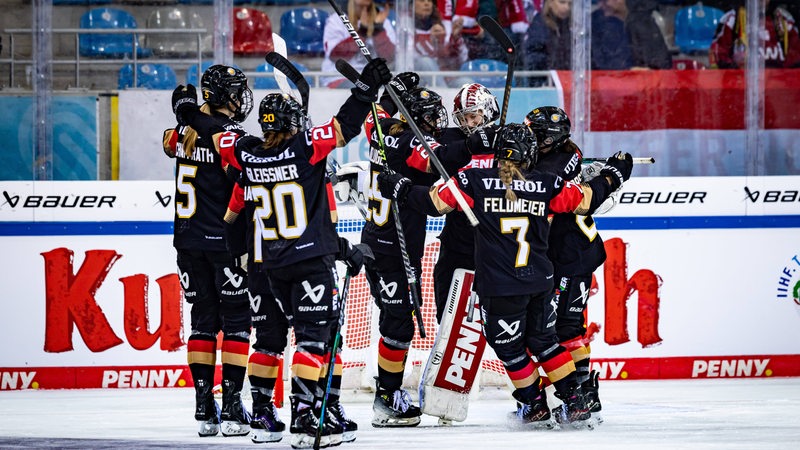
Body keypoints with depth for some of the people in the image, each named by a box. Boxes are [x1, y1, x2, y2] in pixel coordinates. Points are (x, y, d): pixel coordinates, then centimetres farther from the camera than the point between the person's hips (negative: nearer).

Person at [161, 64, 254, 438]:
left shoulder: (182, 131, 3)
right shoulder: (231, 137, -15)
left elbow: (171, 142, 28)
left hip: (189, 239, 6)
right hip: (226, 240, -6)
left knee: (203, 320, 11)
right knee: (236, 321, 1)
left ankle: (204, 409, 9)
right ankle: (231, 409, -3)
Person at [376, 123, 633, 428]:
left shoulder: (475, 182, -8)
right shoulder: (546, 185, -2)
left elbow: (435, 202, -6)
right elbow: (586, 199, 8)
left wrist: (400, 190, 9)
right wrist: (613, 175, 24)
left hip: (500, 288, -3)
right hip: (540, 282, 4)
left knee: (509, 346, 16)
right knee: (543, 341, 21)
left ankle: (534, 406, 25)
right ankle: (575, 403, 18)